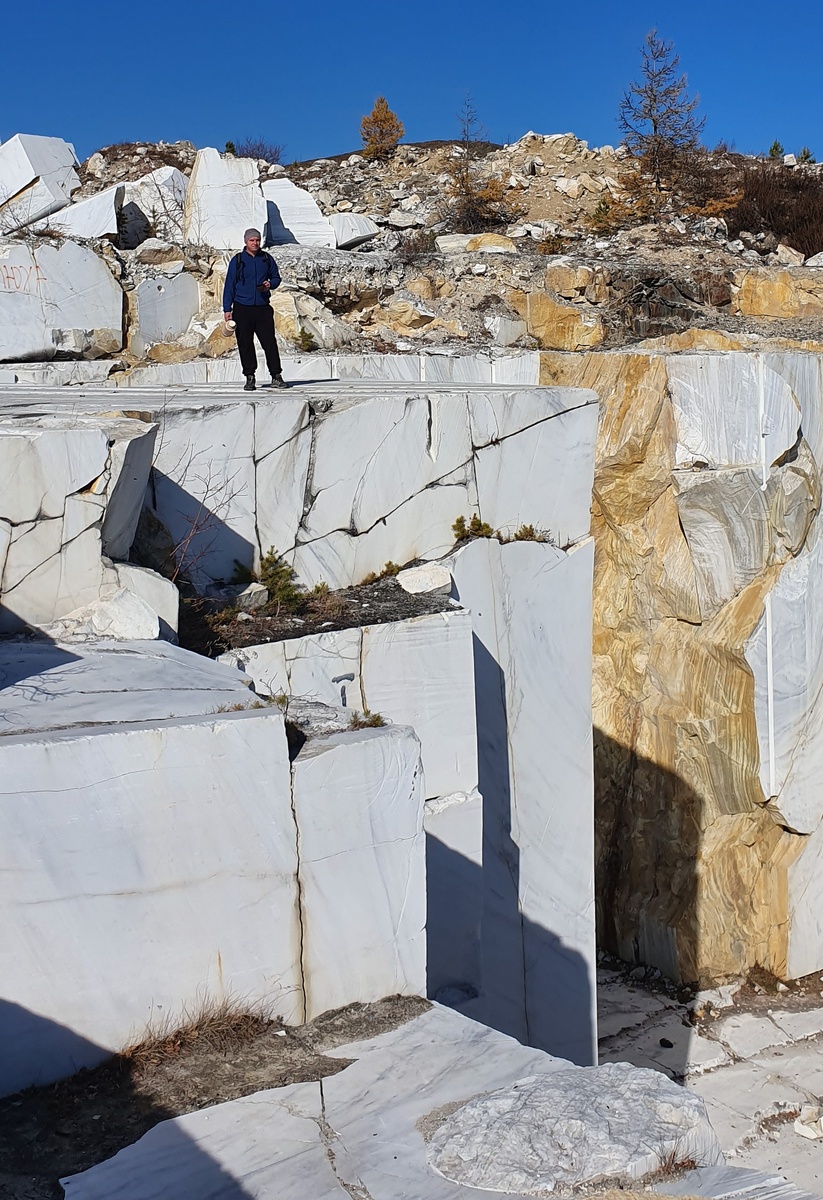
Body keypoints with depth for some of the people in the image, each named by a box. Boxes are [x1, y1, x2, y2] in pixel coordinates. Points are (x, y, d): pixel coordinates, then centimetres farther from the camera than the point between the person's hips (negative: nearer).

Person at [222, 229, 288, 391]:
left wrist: (270, 284, -5)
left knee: (269, 342, -3)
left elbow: (276, 277, 19)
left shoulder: (266, 259, 9)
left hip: (262, 308, 1)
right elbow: (229, 285, 4)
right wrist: (227, 309, -1)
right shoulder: (237, 260, 3)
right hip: (242, 309, -1)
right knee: (245, 344, 1)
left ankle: (276, 377, 1)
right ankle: (250, 378, 8)